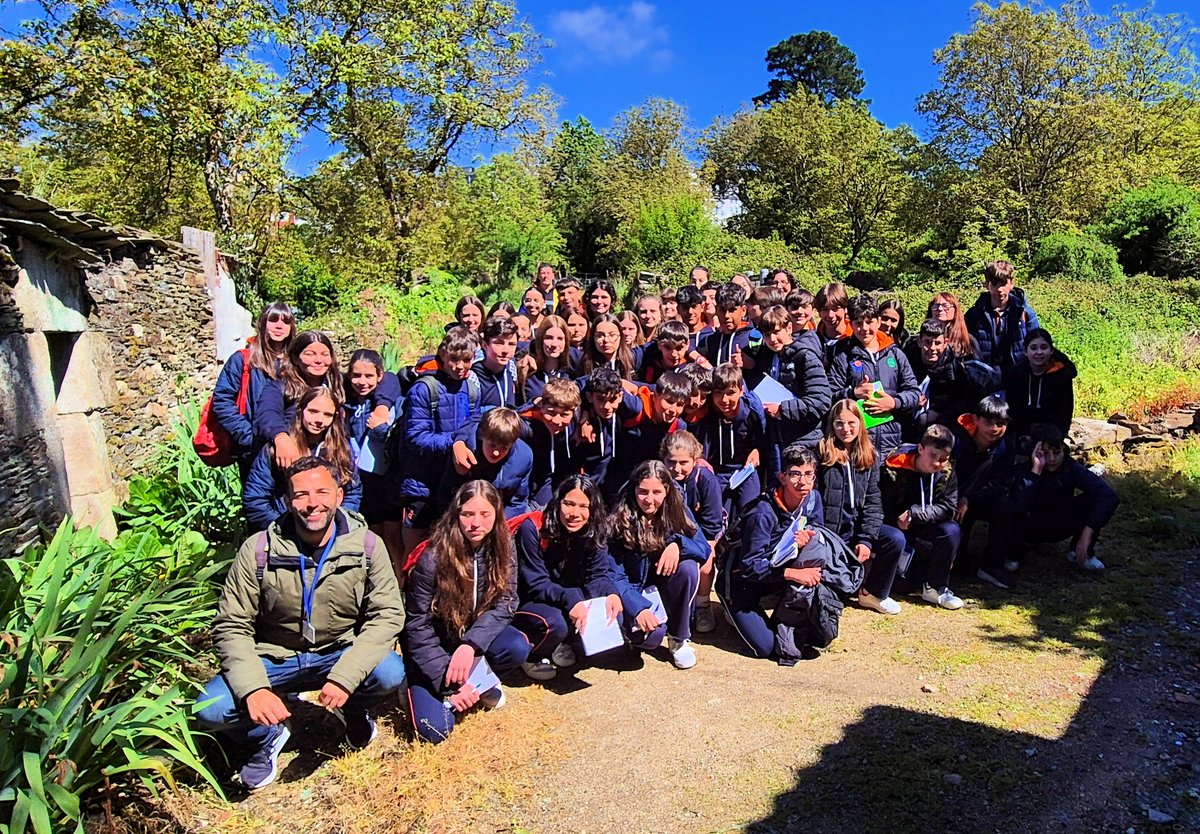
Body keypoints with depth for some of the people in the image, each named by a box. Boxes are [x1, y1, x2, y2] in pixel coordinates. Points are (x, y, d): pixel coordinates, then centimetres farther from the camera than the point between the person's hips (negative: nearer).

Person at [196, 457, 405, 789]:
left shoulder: (367, 546, -13)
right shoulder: (259, 550, -13)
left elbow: (387, 615, -15)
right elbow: (231, 627, -10)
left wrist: (345, 676, -29)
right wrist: (253, 688, -27)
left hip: (340, 653, 0)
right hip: (274, 658, 0)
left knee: (389, 673, -28)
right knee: (211, 710, -24)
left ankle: (355, 711, 10)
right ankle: (266, 737, 12)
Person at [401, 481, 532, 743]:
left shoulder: (503, 548, -12)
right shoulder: (432, 559, -23)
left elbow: (504, 604, -13)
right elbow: (417, 627, -18)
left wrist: (470, 645, -29)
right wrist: (449, 683, -22)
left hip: (477, 634, 4)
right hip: (433, 646, -4)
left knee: (518, 647, -27)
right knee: (435, 729, -21)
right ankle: (417, 687, 12)